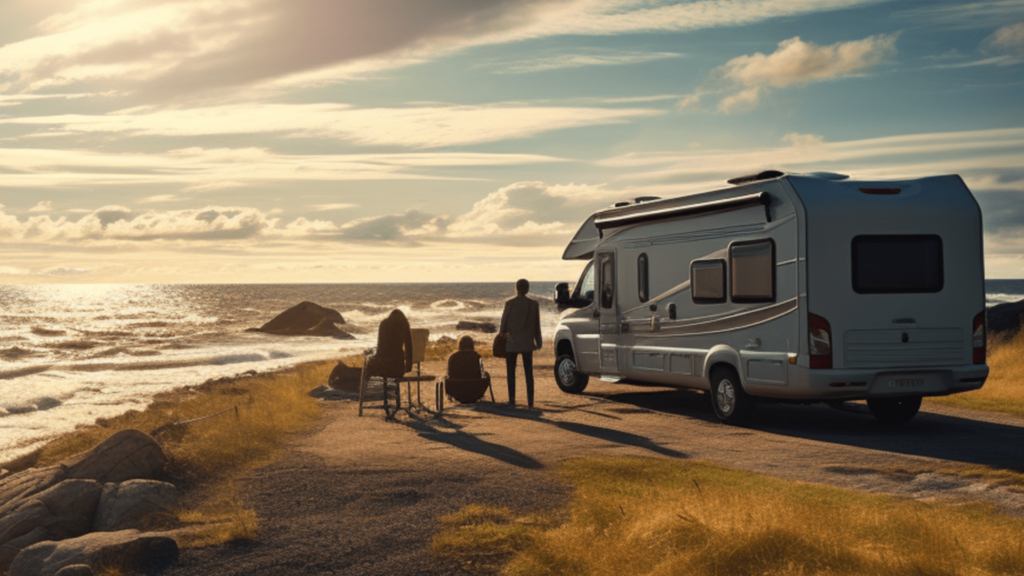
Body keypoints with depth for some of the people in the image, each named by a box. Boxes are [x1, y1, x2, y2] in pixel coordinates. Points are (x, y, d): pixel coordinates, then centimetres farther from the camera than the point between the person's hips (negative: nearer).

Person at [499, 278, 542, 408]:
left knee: (511, 373, 5)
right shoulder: (534, 304, 0)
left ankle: (512, 400, 1)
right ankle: (530, 401, 5)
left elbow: (504, 323, -4)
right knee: (528, 373, 8)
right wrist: (538, 342, 16)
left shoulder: (510, 304, -9)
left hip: (512, 343, -3)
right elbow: (536, 326, 5)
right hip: (527, 342, 3)